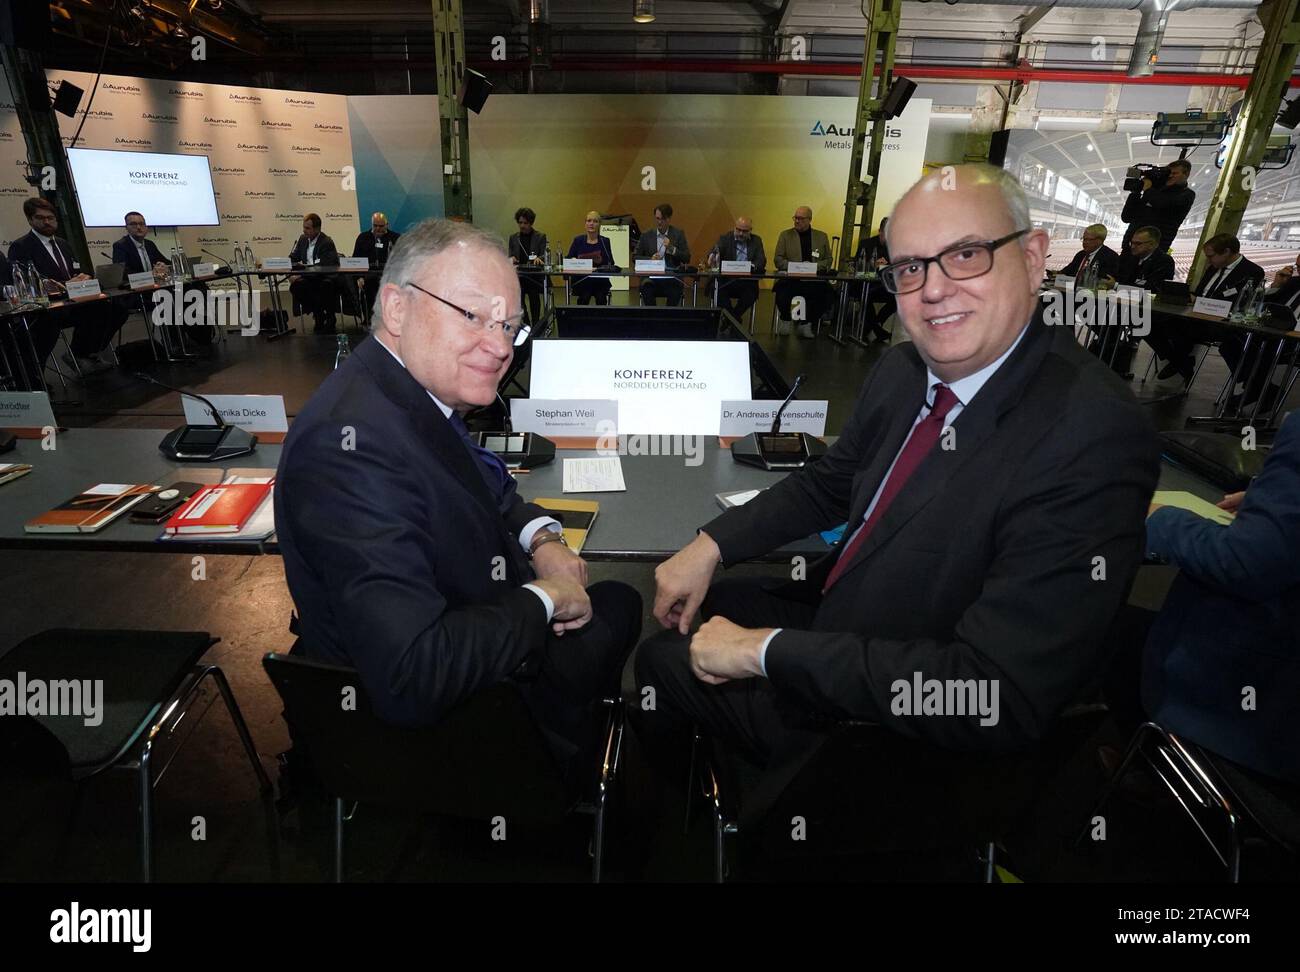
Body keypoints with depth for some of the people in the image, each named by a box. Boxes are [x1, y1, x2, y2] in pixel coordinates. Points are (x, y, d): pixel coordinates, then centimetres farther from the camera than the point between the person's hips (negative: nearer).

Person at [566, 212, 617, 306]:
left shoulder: (604, 241, 8)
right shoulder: (578, 240, 8)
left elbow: (611, 263, 1)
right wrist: (573, 260, -14)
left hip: (600, 280, 0)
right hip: (581, 279, 0)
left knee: (601, 298, -25)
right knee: (584, 297, -27)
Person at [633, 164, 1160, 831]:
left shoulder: (1096, 434, -29)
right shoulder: (904, 370, -6)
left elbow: (999, 698, -33)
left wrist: (767, 649, -28)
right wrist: (710, 546, -1)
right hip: (830, 615, 8)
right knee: (662, 651, 16)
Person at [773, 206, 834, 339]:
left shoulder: (821, 237, 16)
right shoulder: (785, 235, 12)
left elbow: (828, 260, 14)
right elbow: (778, 259, 5)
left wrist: (815, 266, -8)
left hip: (814, 279, 1)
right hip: (790, 278, -1)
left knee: (827, 292, -29)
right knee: (781, 291, -35)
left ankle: (805, 324, -9)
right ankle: (785, 320, -5)